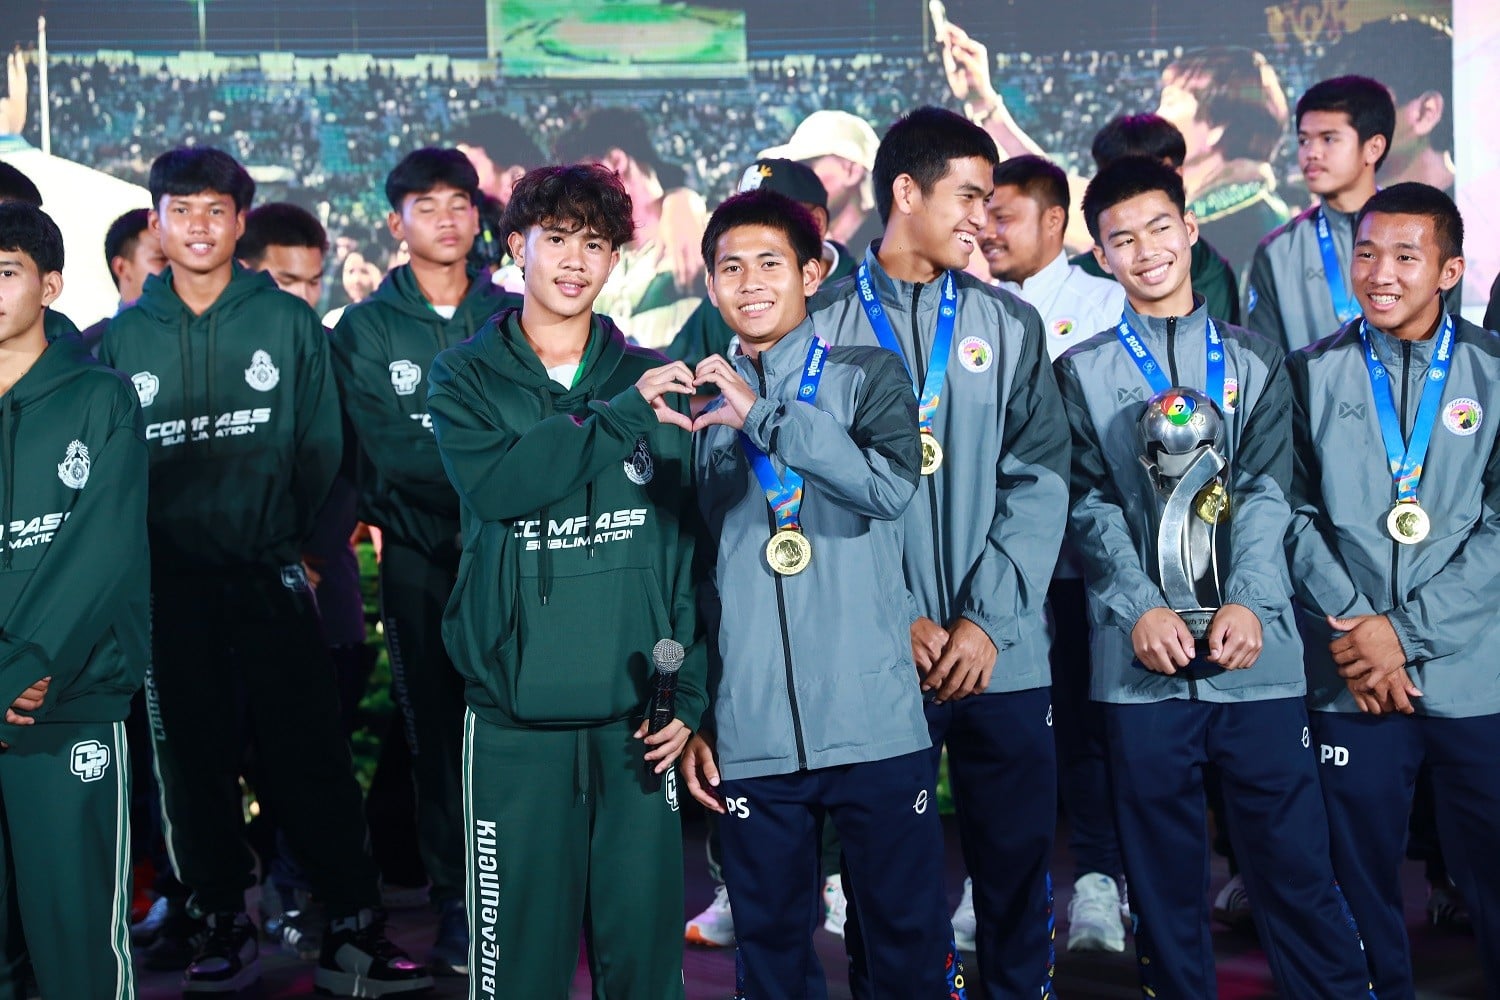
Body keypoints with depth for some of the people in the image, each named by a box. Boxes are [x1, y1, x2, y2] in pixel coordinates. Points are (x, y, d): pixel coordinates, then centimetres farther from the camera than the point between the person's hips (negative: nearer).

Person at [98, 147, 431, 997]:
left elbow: (321, 448, 2)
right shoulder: (124, 338, 7)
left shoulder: (289, 321, 4)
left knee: (311, 754, -2)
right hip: (172, 584, 2)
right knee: (195, 758, 8)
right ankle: (228, 924, 20)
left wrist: (287, 539, -6)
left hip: (271, 576, -1)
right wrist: (139, 555, -1)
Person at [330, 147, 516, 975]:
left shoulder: (511, 318, 9)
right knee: (436, 729, 4)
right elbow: (389, 451, -9)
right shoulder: (365, 330, 3)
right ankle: (455, 907, 14)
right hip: (420, 556, -1)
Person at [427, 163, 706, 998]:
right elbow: (497, 484, -17)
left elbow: (691, 546, 6)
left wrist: (689, 695, 0)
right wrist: (625, 414, -20)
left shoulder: (654, 380, 7)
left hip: (636, 718, 1)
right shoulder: (467, 377, 4)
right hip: (516, 719, -1)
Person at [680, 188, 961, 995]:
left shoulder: (868, 377, 4)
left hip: (875, 724, -2)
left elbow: (892, 485, -16)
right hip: (749, 738, 3)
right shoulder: (700, 404, 13)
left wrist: (764, 417, -20)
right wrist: (695, 716, 11)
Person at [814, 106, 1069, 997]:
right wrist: (895, 620, -13)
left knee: (1018, 866, 9)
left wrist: (988, 620, -10)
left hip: (1004, 656, 2)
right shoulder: (823, 328, 1)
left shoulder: (1011, 326, 8)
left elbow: (1040, 480, 1)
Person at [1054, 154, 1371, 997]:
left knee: (1295, 858, 1)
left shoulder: (1252, 359, 12)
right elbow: (1090, 505, 1)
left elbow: (1266, 490, 1)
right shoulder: (1083, 372, 10)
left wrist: (1249, 602, -14)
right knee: (1165, 873, 7)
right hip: (1142, 658, 0)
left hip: (1256, 651, 0)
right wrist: (1140, 609, -13)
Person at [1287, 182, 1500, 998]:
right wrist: (1352, 621, -11)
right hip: (1351, 681, 1)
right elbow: (1295, 513, 1)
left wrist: (1406, 630, -11)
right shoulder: (1313, 375, 6)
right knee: (1362, 871, 8)